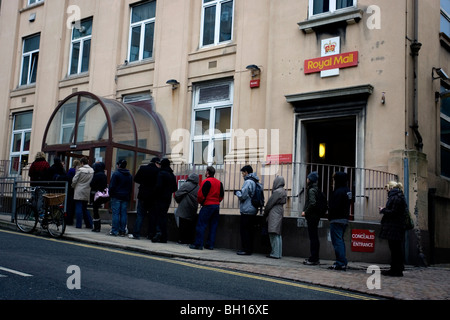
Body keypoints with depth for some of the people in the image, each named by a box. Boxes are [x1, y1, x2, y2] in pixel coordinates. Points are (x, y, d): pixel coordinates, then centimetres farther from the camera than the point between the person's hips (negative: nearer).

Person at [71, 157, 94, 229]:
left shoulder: (80, 170, -11)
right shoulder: (92, 170, 2)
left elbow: (74, 180, -7)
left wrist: (73, 186, 13)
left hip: (79, 192, -5)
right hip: (87, 192, 5)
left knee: (78, 208, 0)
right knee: (85, 208, 15)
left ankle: (78, 224, 0)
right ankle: (89, 224, 14)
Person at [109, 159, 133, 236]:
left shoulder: (116, 174, -7)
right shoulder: (129, 175, 12)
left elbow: (112, 186, -9)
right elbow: (131, 187, 15)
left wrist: (111, 194, 1)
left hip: (116, 196, -5)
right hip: (125, 197, 5)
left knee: (115, 213, -3)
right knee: (123, 214, 5)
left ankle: (115, 231, -4)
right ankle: (122, 231, 5)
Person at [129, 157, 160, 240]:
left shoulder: (142, 168, -1)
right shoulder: (158, 171, -8)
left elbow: (136, 179, 5)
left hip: (143, 196, 1)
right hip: (153, 197, -1)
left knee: (140, 215, 5)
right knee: (152, 216, 6)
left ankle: (136, 234, 0)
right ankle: (151, 235, 7)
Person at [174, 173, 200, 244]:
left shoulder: (186, 185, -10)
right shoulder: (198, 188, 6)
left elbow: (177, 194, -8)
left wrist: (178, 202, 10)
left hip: (184, 210, -5)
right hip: (193, 211, 5)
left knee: (183, 226, 1)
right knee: (191, 227, 11)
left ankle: (183, 240, 2)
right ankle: (190, 240, 12)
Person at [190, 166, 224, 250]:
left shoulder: (206, 182, -11)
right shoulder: (219, 182, 12)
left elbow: (200, 194, -14)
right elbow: (221, 196, 15)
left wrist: (200, 202, 3)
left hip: (207, 205, -7)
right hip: (217, 205, 7)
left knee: (201, 225, -2)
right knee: (213, 226, 9)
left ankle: (198, 244, -4)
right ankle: (210, 245, 10)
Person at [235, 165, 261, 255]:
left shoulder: (248, 182, -15)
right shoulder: (255, 182, 14)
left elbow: (242, 196, -18)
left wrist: (237, 192, 1)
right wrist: (240, 192, 17)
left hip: (247, 211, -9)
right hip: (253, 210, 9)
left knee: (245, 230, -3)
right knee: (249, 230, 13)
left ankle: (246, 250, -2)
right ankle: (249, 249, 18)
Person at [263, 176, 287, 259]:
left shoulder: (277, 191, -14)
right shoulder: (283, 191, 14)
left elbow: (270, 203, -10)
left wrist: (265, 212, 5)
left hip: (274, 214, -10)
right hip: (280, 212, 10)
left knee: (274, 234, -8)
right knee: (278, 234, 11)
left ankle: (275, 253, -9)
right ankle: (278, 253, 14)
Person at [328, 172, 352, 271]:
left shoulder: (338, 192, -18)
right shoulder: (347, 191, 12)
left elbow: (334, 207, -19)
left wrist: (330, 217, -6)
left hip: (337, 220, -9)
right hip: (345, 219, 10)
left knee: (337, 241, -6)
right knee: (340, 241, 15)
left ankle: (340, 263, -7)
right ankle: (343, 263, 18)